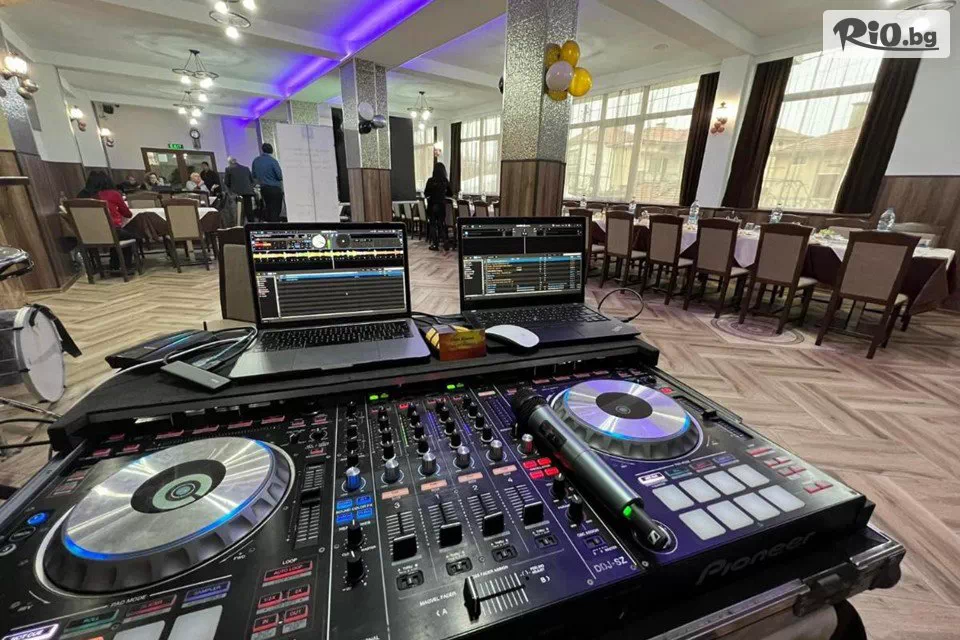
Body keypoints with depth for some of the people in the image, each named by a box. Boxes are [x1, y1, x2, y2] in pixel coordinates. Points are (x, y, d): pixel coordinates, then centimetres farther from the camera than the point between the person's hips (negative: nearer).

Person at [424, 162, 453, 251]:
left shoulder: (431, 180, -11)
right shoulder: (446, 181, -2)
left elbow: (426, 194, -7)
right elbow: (450, 194, 7)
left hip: (432, 205, -3)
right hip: (442, 205, 3)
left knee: (433, 224, 6)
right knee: (442, 224, 13)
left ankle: (435, 244, 7)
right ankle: (445, 242, 4)